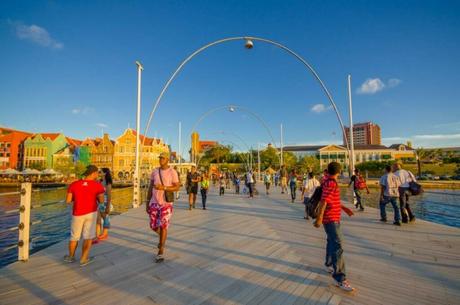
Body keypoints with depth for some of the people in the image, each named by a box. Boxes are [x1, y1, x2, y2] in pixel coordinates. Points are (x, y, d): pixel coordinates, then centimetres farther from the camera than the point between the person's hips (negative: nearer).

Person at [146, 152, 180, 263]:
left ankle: (160, 252, 12)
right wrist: (147, 202, 7)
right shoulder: (154, 171, 4)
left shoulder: (172, 172, -9)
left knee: (163, 226, -4)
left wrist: (163, 187, -24)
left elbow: (177, 187, -11)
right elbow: (150, 187, 8)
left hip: (166, 203, -4)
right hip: (154, 202, 5)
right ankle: (162, 237, 45)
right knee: (153, 226, 11)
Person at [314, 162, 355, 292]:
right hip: (331, 219, -10)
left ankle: (329, 265, 39)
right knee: (337, 246, -9)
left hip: (333, 218, 10)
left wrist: (344, 208, 25)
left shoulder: (331, 183, 11)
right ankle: (340, 278, -3)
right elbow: (323, 201, -26)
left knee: (332, 242, 22)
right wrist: (319, 219, -27)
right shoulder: (331, 183, -21)